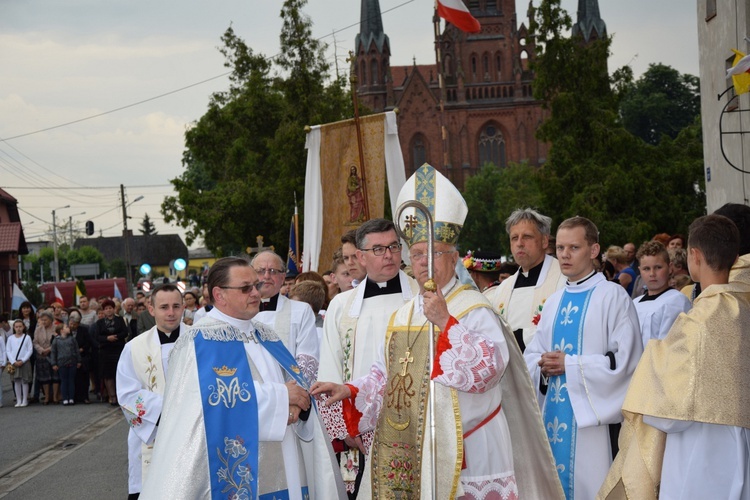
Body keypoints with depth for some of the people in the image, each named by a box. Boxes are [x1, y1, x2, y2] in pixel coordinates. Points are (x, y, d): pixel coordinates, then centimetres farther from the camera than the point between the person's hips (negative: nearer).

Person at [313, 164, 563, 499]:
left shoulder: (474, 310, -5)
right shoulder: (402, 315, 16)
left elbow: (490, 367, -19)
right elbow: (385, 376, 21)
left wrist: (445, 322, -21)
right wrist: (350, 391, 5)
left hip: (456, 446, -6)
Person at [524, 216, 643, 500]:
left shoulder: (612, 296, -5)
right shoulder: (554, 302, 15)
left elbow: (624, 360, -13)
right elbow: (532, 356, 17)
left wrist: (569, 365, -14)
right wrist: (543, 366, -6)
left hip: (593, 416, -6)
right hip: (554, 414, 6)